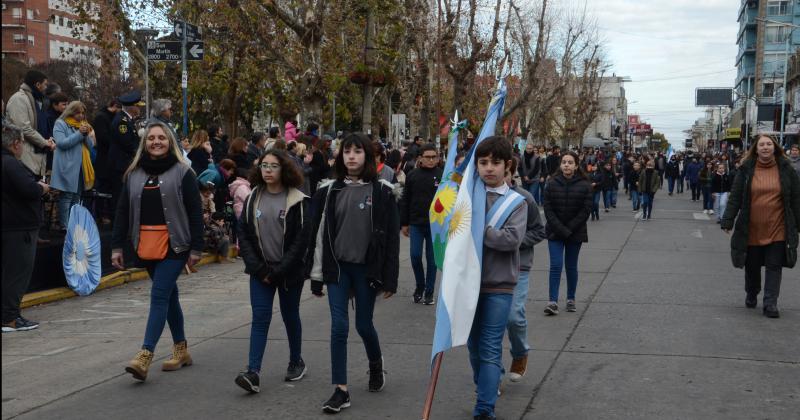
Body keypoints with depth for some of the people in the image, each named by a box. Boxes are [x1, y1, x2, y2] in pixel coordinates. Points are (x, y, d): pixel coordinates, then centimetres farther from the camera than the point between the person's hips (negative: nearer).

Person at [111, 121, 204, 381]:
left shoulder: (182, 172, -3)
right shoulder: (134, 174, 10)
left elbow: (195, 213, -5)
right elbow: (123, 212, 10)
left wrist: (196, 248, -10)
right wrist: (117, 246, 4)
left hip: (174, 244, -5)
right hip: (146, 245, 5)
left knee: (160, 295, -12)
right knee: (169, 294, 14)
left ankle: (145, 355, -15)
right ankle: (181, 350, 24)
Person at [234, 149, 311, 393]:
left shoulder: (297, 201, -7)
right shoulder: (253, 198, 4)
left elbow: (301, 240, -12)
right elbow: (243, 234, 1)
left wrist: (278, 271, -15)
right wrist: (259, 269, -9)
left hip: (289, 271, -2)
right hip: (261, 270, 2)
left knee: (290, 316, 12)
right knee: (260, 317, -7)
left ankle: (296, 362, 31)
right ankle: (253, 373, -11)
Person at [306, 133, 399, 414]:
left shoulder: (382, 191, -4)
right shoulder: (329, 190, 3)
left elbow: (391, 237, -4)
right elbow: (318, 233, 5)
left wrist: (390, 278, -7)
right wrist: (316, 275, 3)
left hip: (366, 267, -2)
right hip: (337, 267, 2)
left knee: (363, 324, 9)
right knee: (339, 326, -2)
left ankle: (376, 365, 41)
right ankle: (341, 390, 4)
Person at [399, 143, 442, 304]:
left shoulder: (443, 176, -2)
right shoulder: (412, 176, 3)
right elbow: (405, 200, 7)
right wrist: (404, 223, 5)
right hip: (416, 224, 1)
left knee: (432, 259, 5)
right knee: (415, 256, -2)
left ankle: (429, 292, 16)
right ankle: (420, 286, 21)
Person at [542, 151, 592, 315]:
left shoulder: (584, 186, -3)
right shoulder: (552, 184, -2)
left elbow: (585, 210, -6)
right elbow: (548, 209, -5)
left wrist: (568, 229, -11)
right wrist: (560, 229, -13)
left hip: (575, 233, 0)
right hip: (555, 232, 0)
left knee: (571, 266, 9)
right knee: (556, 265, -8)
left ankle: (571, 299, 21)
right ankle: (553, 301, -9)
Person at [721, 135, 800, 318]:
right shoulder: (746, 169, 0)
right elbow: (735, 197, -1)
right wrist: (727, 221, -6)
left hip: (777, 229, 0)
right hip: (752, 229, 0)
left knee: (774, 266, -1)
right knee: (752, 265, 12)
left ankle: (770, 303, 4)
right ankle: (751, 295, 34)